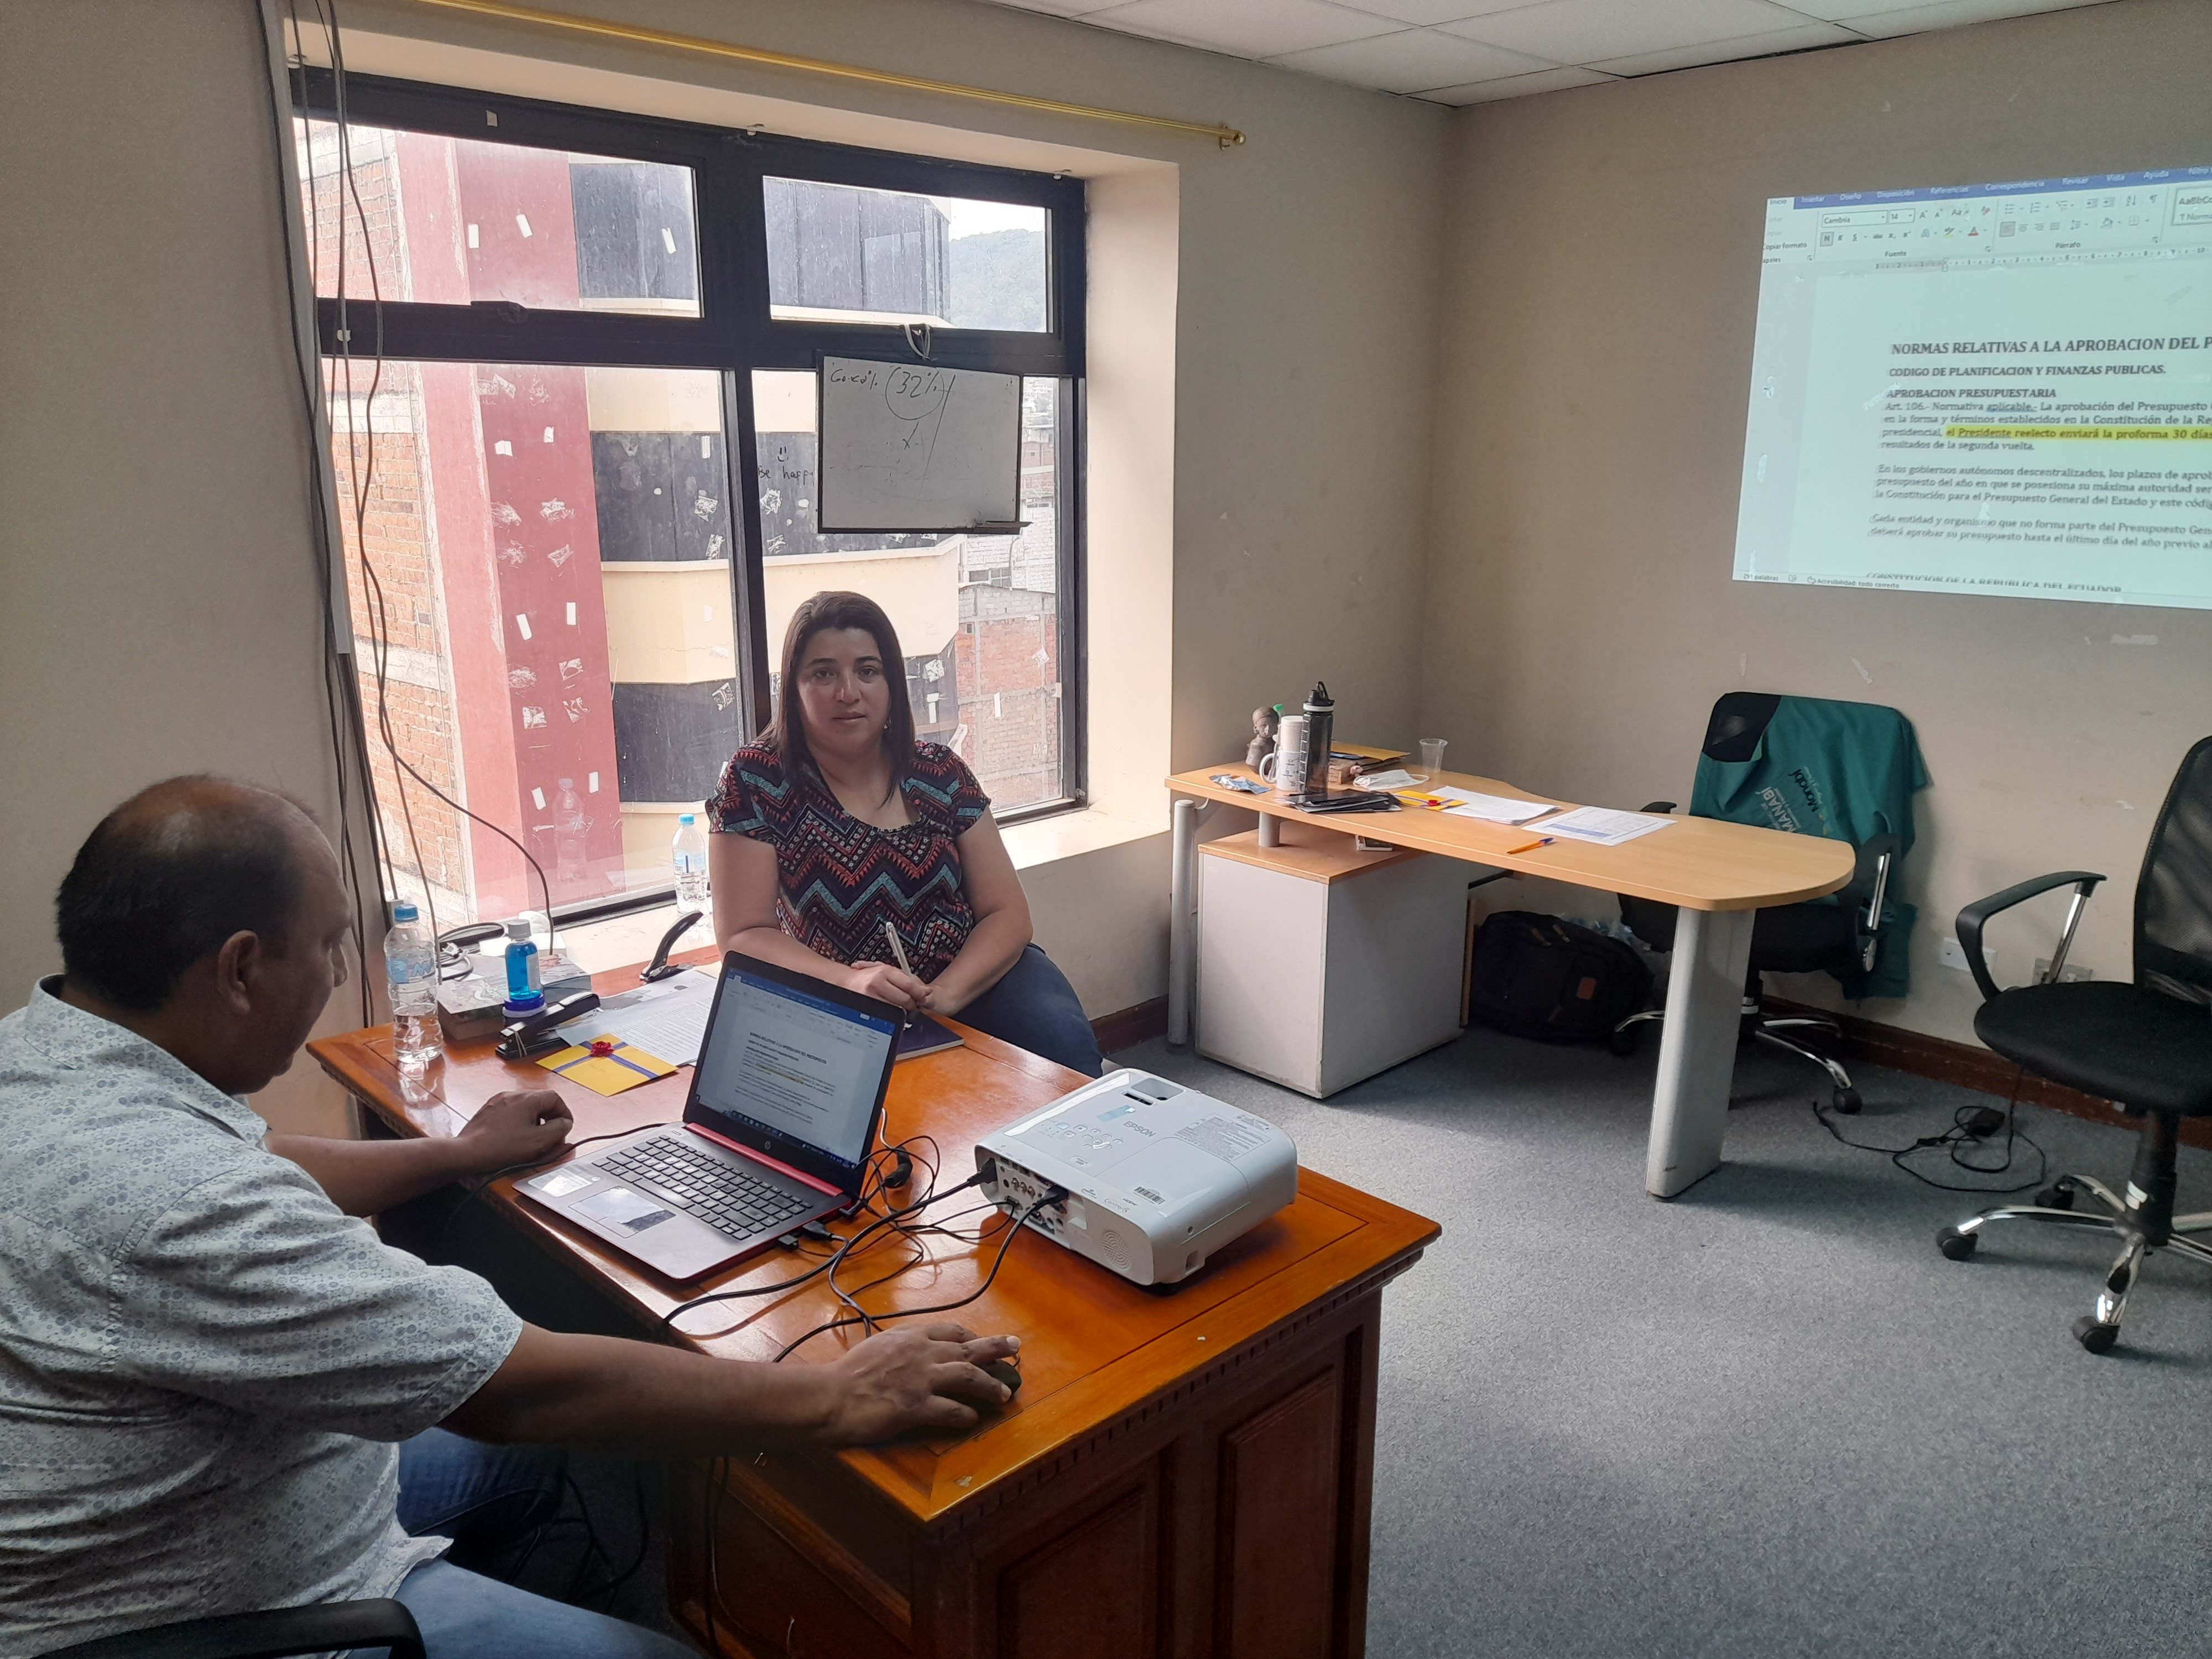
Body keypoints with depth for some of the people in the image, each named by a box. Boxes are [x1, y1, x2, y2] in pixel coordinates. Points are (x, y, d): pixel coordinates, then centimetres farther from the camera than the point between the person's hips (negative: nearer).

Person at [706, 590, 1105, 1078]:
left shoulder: (940, 773, 2)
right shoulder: (754, 781, -6)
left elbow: (1007, 914, 0)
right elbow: (744, 935, -6)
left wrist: (943, 994, -19)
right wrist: (849, 982, -23)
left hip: (973, 978, 2)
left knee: (1062, 1040, -26)